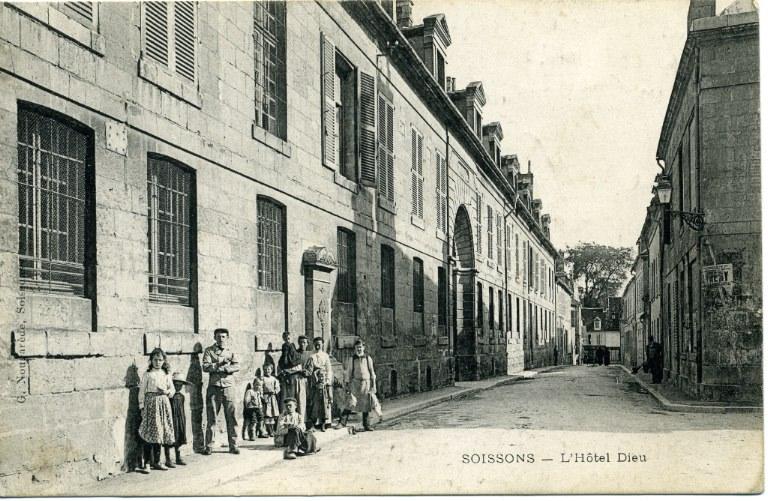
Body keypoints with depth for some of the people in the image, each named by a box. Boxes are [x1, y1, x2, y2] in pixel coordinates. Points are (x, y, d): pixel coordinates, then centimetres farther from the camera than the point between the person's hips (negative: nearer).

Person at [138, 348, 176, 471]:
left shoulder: (166, 374, 10)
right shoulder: (148, 374, 1)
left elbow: (172, 388, 14)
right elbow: (142, 391, 1)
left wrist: (166, 391, -7)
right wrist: (142, 406, -3)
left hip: (164, 403, 4)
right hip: (151, 403, -4)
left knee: (164, 431, 2)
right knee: (153, 431, -6)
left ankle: (156, 461, 9)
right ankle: (153, 461, -1)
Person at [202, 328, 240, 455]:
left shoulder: (231, 351, 11)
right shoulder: (209, 350, 7)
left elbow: (237, 366, -4)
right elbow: (205, 367, -7)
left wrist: (223, 368, -15)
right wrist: (221, 364, -14)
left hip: (228, 387, 1)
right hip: (214, 387, -1)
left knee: (231, 417, 1)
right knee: (211, 417, 1)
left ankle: (233, 445, 7)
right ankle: (208, 446, 7)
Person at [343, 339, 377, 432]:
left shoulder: (368, 359, 7)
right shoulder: (352, 359, 5)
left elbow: (372, 372, 10)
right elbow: (348, 373, 7)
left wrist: (373, 385, 7)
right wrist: (347, 385, 3)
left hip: (366, 382, 1)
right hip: (355, 382, -1)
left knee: (366, 404, 5)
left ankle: (366, 425, 12)